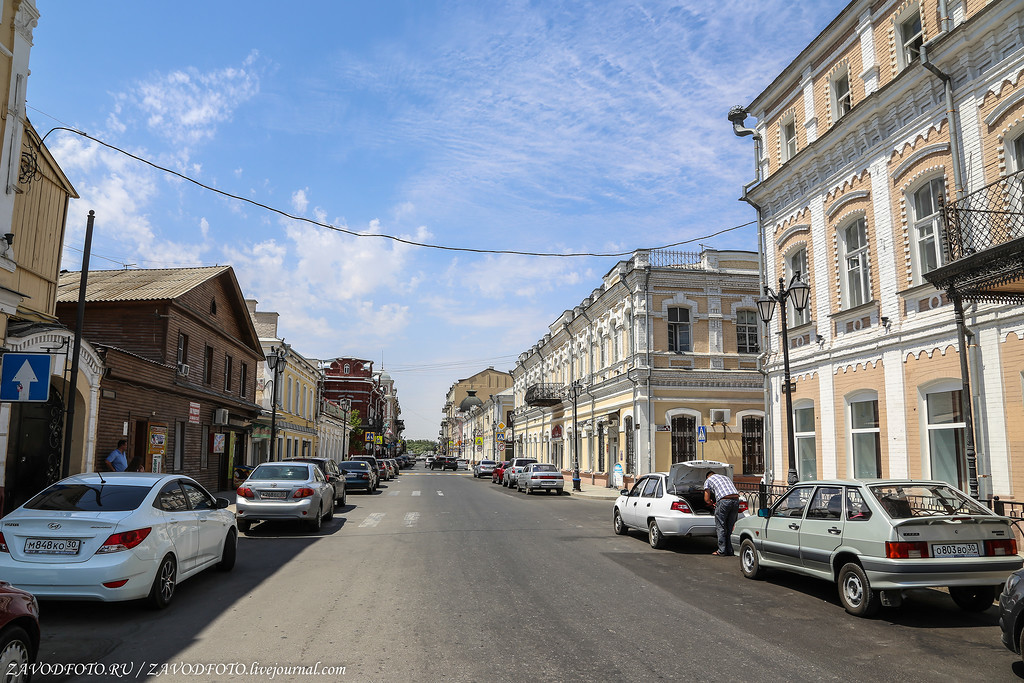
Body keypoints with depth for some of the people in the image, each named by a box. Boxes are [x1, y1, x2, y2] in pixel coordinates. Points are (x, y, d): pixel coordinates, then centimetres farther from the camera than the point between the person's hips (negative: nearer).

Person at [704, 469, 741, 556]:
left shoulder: (708, 480, 18)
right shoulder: (726, 477, 33)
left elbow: (706, 499, 13)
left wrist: (712, 504, 34)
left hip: (724, 501, -5)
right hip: (736, 499, 5)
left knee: (721, 527, 5)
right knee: (730, 527, 15)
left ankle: (722, 551, 4)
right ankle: (729, 550, 17)